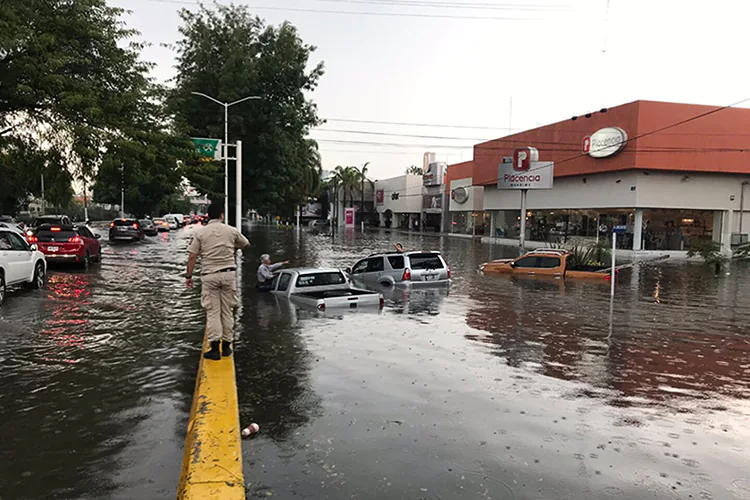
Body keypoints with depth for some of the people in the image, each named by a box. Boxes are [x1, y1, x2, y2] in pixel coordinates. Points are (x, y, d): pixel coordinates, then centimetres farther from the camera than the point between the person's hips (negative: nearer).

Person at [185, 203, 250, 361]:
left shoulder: (200, 232, -1)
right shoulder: (232, 231, 2)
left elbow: (192, 257, -4)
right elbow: (246, 244, 19)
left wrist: (189, 276, 4)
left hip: (209, 275, -1)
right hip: (228, 274, 1)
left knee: (212, 312, 2)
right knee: (227, 311, 10)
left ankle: (215, 349, -1)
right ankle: (226, 346, 16)